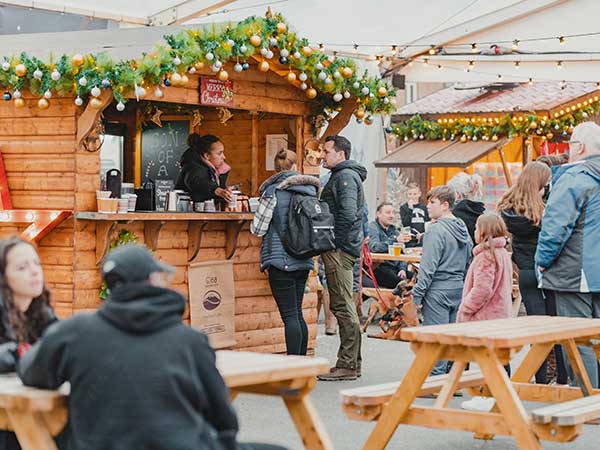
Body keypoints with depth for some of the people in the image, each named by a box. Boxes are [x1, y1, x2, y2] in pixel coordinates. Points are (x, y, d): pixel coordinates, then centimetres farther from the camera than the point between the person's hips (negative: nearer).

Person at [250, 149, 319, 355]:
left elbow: (257, 228, -6)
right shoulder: (310, 190, 7)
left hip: (281, 259, -6)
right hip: (303, 261, 6)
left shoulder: (273, 191, -9)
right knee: (297, 313, 13)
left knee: (290, 315, -6)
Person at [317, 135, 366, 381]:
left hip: (340, 249, -11)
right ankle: (352, 363, 17)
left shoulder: (345, 176, -12)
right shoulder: (341, 176, 21)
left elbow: (348, 215, -23)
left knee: (343, 307, -8)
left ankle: (347, 365, -5)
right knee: (344, 307, 13)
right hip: (341, 248, 11)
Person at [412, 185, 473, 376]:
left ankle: (436, 376, -4)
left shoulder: (437, 230, -14)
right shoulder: (463, 229, 11)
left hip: (438, 290, -8)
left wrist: (417, 293, -14)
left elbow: (429, 266, -17)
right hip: (459, 289, 8)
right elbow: (469, 262, 17)